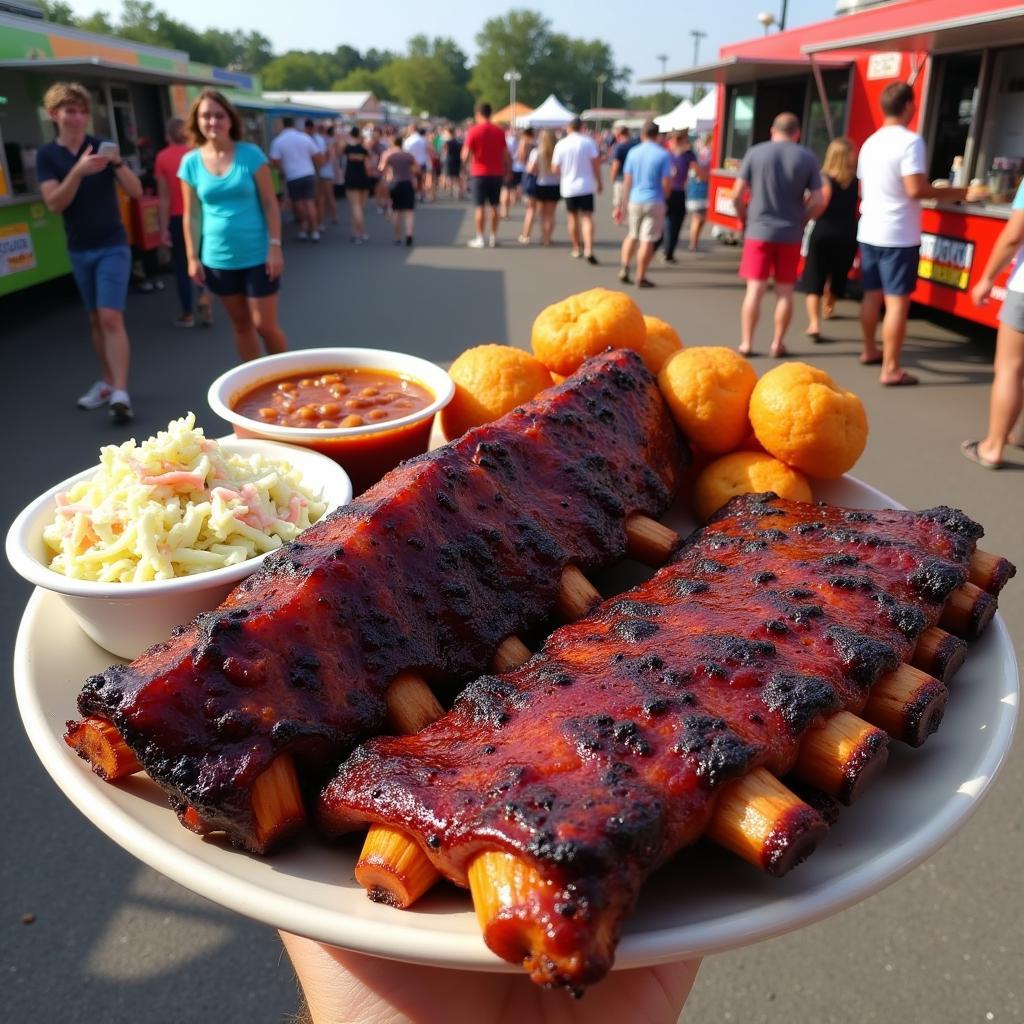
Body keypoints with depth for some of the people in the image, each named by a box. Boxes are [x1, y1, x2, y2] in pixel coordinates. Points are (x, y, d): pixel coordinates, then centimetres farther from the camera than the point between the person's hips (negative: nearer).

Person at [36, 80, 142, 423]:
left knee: (111, 318, -13)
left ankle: (120, 393, -17)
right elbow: (54, 204, -12)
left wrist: (118, 163, -25)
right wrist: (79, 170, -26)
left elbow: (136, 192, -6)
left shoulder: (102, 145, -1)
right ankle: (106, 382, 24)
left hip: (112, 246, -3)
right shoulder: (47, 155, 1)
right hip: (78, 251, 3)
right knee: (96, 320, 12)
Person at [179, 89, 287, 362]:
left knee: (265, 325, -1)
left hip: (257, 256, -2)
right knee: (241, 324, 12)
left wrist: (275, 247, -11)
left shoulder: (251, 154, -5)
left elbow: (270, 204, -4)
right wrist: (193, 257, 1)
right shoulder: (191, 162, 1)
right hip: (218, 260, 3)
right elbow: (191, 215, 5)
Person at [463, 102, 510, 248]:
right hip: (496, 173, 3)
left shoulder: (473, 131, -7)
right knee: (494, 206, 11)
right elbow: (506, 155, 4)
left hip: (479, 174, -3)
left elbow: (465, 156, -10)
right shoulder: (499, 131, 3)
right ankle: (493, 237, 14)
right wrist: (506, 171, 15)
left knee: (479, 207, 2)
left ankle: (479, 238, 0)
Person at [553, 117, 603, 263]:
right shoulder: (588, 142, -4)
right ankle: (588, 250, -20)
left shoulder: (561, 144, -2)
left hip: (568, 187, 1)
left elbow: (555, 168, -2)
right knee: (587, 217, -3)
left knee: (573, 217, 15)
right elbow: (596, 163, -6)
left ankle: (576, 249, 22)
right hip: (586, 185, -1)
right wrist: (599, 182, 4)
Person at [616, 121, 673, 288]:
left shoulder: (633, 152, 1)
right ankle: (641, 277, 6)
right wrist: (663, 197, 12)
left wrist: (623, 205, 8)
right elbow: (666, 184, -9)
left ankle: (624, 267, 10)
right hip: (654, 202, -4)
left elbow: (627, 181, 2)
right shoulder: (663, 154, -8)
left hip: (635, 200, 4)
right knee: (647, 240, 2)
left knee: (632, 235, 21)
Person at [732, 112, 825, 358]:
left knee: (755, 289, 3)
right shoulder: (807, 158, 0)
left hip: (759, 231, -1)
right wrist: (801, 220, 13)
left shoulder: (755, 153, -2)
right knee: (785, 291, 9)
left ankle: (746, 343, 3)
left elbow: (737, 194, -4)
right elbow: (818, 202, -4)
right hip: (791, 234, 1)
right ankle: (778, 344, 12)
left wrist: (744, 218, 12)